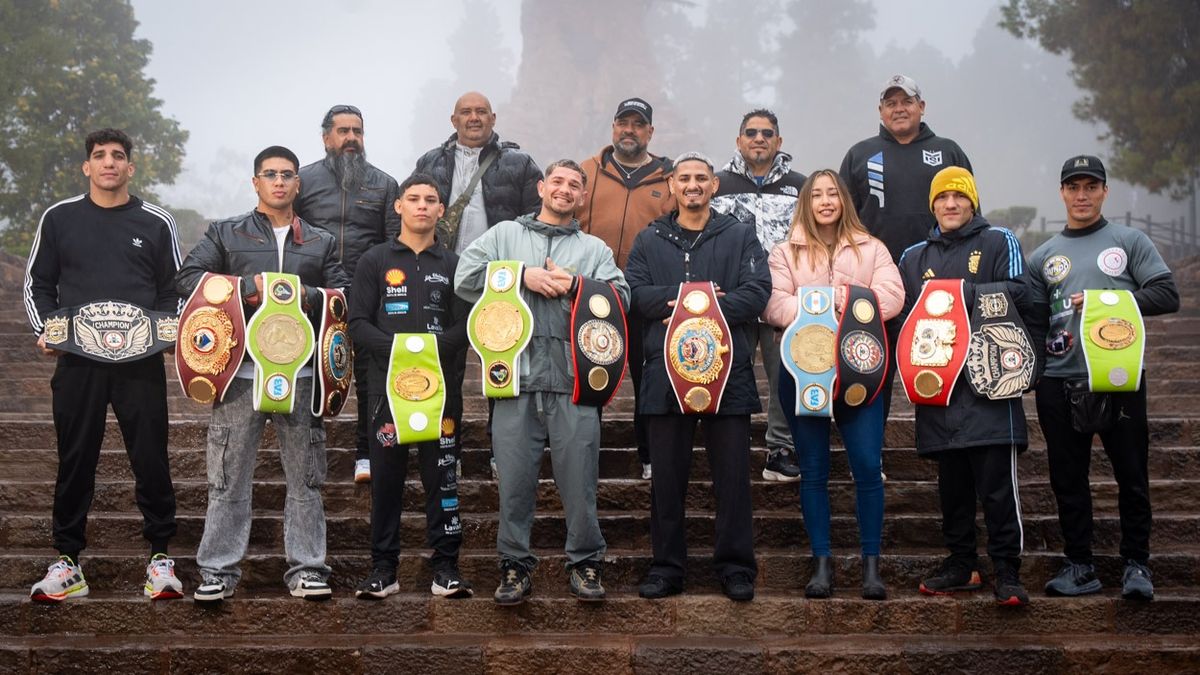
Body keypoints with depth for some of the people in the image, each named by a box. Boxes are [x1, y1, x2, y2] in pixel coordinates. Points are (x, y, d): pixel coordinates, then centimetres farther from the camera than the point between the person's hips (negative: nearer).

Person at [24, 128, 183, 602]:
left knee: (150, 458, 0)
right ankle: (67, 562, 14)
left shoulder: (156, 223, 7)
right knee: (74, 460, 4)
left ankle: (160, 557, 11)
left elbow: (175, 291, 11)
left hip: (141, 361, -1)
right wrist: (43, 330, -2)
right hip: (76, 359, 1)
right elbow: (38, 284, 13)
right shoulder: (59, 219, 9)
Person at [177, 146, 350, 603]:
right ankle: (218, 570, 8)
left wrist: (306, 295, -10)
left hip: (300, 372, 2)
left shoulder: (321, 243, 17)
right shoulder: (225, 234, 12)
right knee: (229, 478, 0)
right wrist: (249, 288, -10)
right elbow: (188, 277, 0)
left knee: (305, 477, 4)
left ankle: (305, 567, 11)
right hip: (240, 371, -1)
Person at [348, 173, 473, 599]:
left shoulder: (453, 264, 13)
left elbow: (465, 326, 5)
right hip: (389, 385, 0)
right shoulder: (375, 261, 10)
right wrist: (397, 351, -15)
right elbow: (358, 324, 1)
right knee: (386, 477, 3)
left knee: (442, 476, 1)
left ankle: (446, 568, 6)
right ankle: (383, 568, 10)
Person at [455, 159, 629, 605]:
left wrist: (575, 285, -7)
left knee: (579, 480, 0)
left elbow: (621, 299, 5)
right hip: (515, 378, 0)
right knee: (514, 480, 2)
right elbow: (465, 280, 3)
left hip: (573, 380, 0)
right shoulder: (504, 235, 17)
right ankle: (515, 567, 14)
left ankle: (586, 563, 14)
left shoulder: (595, 249, 18)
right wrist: (522, 276, -4)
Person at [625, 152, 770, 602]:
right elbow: (633, 293, -1)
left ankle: (736, 568, 10)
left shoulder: (739, 237, 10)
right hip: (666, 369, 1)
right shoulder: (650, 240, 14)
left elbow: (757, 292, -4)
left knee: (733, 474, 1)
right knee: (667, 475, 5)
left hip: (728, 369, -1)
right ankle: (666, 567, 14)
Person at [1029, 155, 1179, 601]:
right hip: (1060, 381, 3)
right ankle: (1078, 566, 14)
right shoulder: (1044, 257, 16)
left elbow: (1167, 296, 0)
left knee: (1131, 475, 0)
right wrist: (1039, 358, -4)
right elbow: (1033, 321, 15)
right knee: (1068, 478, 6)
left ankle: (1136, 564, 12)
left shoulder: (1130, 242, 9)